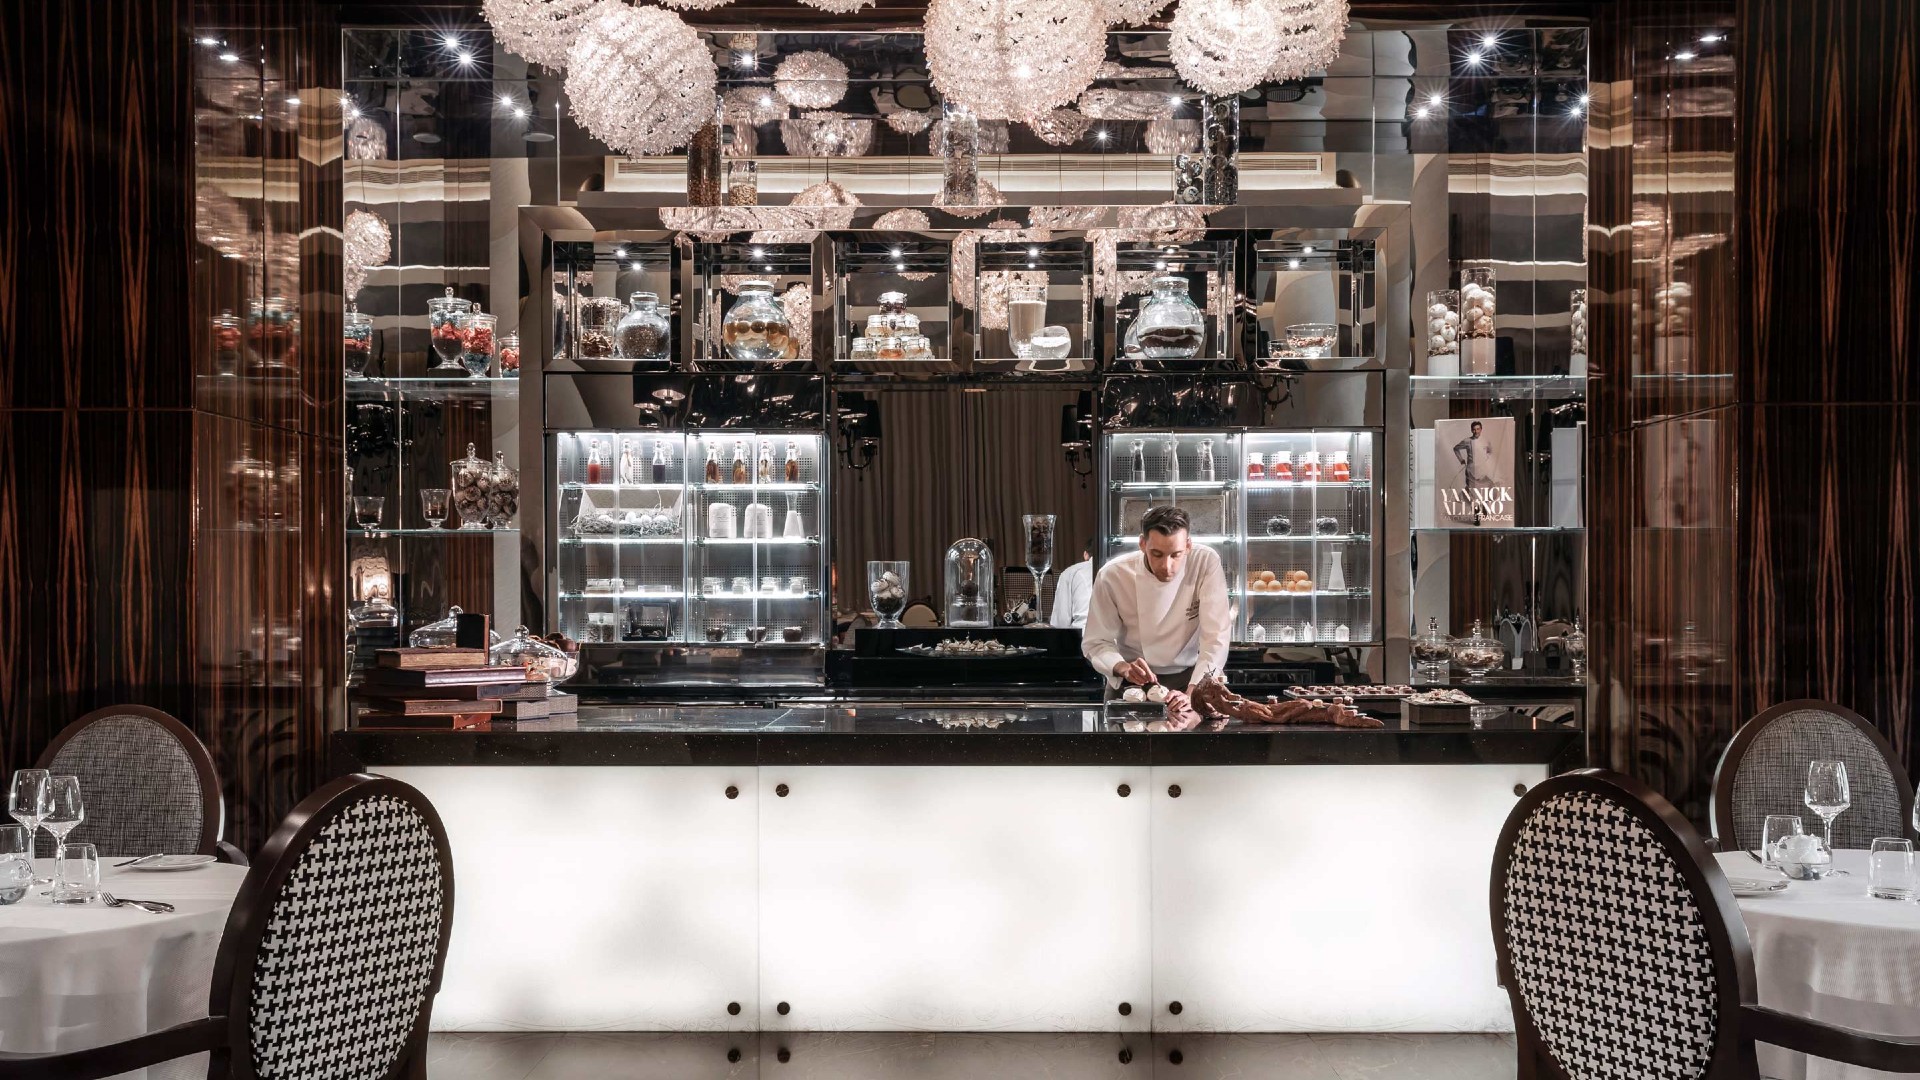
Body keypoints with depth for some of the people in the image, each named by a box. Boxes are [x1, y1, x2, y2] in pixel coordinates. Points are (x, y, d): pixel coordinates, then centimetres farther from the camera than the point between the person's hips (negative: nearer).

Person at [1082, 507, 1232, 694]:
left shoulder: (1207, 564, -15)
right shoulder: (1112, 576, -14)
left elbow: (1216, 638, -18)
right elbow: (1096, 643, -6)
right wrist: (1123, 668, -26)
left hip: (1189, 678, -1)